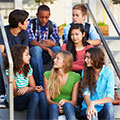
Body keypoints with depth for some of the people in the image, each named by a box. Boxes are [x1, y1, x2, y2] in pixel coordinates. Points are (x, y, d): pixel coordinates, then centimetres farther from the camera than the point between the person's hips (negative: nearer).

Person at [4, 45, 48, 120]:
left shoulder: (28, 69, 8)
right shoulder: (10, 71, -12)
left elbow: (33, 86, 4)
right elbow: (15, 94, -15)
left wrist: (37, 88, -23)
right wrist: (33, 89, -31)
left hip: (27, 97, 5)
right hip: (15, 102, -5)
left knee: (41, 94, -27)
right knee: (34, 95, -32)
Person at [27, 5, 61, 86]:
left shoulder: (52, 25, 5)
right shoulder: (31, 23, -6)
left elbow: (57, 43, 0)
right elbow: (32, 42, -18)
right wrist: (47, 49, -29)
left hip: (45, 56, 3)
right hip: (32, 52, -3)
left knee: (57, 49, -26)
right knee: (37, 49, -36)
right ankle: (40, 83, -38)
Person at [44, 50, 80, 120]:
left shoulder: (75, 77, 3)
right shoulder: (48, 75, 5)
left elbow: (74, 102, 2)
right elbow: (47, 99, 1)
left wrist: (65, 101, -22)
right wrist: (57, 105, -20)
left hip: (69, 107, 0)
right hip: (52, 108, 0)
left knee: (67, 105, -35)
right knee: (54, 106, -35)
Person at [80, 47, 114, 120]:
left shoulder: (108, 73, -4)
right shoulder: (85, 72, 5)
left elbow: (110, 98, -13)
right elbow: (86, 94, -5)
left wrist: (93, 103, -29)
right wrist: (90, 105, -28)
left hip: (103, 109, 0)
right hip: (87, 108, 1)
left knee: (108, 105, -35)